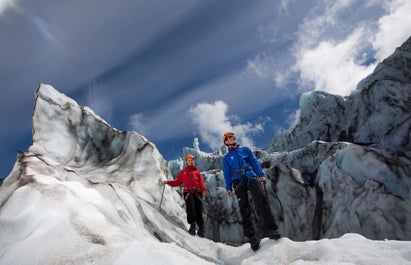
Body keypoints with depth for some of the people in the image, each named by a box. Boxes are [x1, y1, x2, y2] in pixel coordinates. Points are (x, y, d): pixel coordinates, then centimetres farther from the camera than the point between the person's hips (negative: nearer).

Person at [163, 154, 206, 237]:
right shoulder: (183, 172, 23)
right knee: (190, 207, -20)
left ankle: (201, 228, -3)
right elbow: (177, 182, 19)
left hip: (197, 192, 0)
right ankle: (192, 226, -19)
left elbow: (201, 182, 10)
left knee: (199, 210, -7)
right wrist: (168, 182, 5)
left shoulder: (197, 171, 21)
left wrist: (203, 191, -6)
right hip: (188, 192, 0)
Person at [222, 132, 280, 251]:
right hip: (238, 181, 0)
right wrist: (228, 188, 3)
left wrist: (261, 175, 0)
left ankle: (272, 229, -18)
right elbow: (227, 174, 15)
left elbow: (255, 162, 14)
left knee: (262, 199, -20)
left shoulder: (245, 149, 22)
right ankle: (252, 237, -6)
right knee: (244, 209, -7)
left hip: (251, 177, 0)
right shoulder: (226, 157, 20)